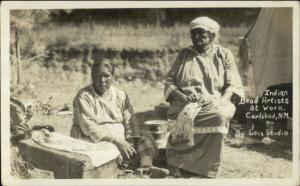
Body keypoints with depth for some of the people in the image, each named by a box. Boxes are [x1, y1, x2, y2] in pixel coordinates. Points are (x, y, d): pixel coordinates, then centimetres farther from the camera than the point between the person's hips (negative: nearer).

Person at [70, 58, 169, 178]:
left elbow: (130, 121, 7)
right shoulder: (84, 97, -5)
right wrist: (116, 141, -22)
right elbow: (89, 127, -15)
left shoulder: (120, 95, 13)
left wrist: (130, 141, -13)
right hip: (93, 142, -6)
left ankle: (146, 167, -39)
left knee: (145, 139, -15)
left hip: (120, 140, 6)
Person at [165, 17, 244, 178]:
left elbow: (233, 84, 8)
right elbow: (169, 81, 15)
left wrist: (222, 101, -12)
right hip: (185, 104, 1)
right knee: (188, 118, -36)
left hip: (214, 103, 0)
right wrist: (180, 95, -7)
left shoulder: (224, 54, 13)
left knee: (220, 116, -36)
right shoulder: (184, 54, 17)